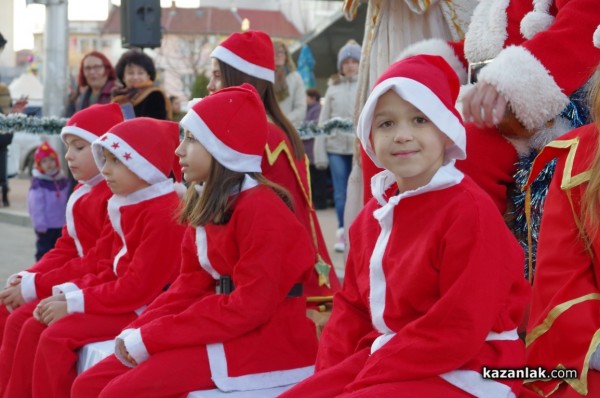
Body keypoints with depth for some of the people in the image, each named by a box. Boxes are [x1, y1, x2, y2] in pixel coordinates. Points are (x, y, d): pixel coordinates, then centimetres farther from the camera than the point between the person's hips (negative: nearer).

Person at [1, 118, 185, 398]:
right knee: (33, 328, 2)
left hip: (144, 309, -10)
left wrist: (74, 303, -19)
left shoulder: (165, 213, -20)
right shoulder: (125, 207, 13)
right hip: (120, 298, 10)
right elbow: (103, 264, 15)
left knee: (56, 337, -22)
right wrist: (66, 293, -2)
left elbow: (140, 286, -23)